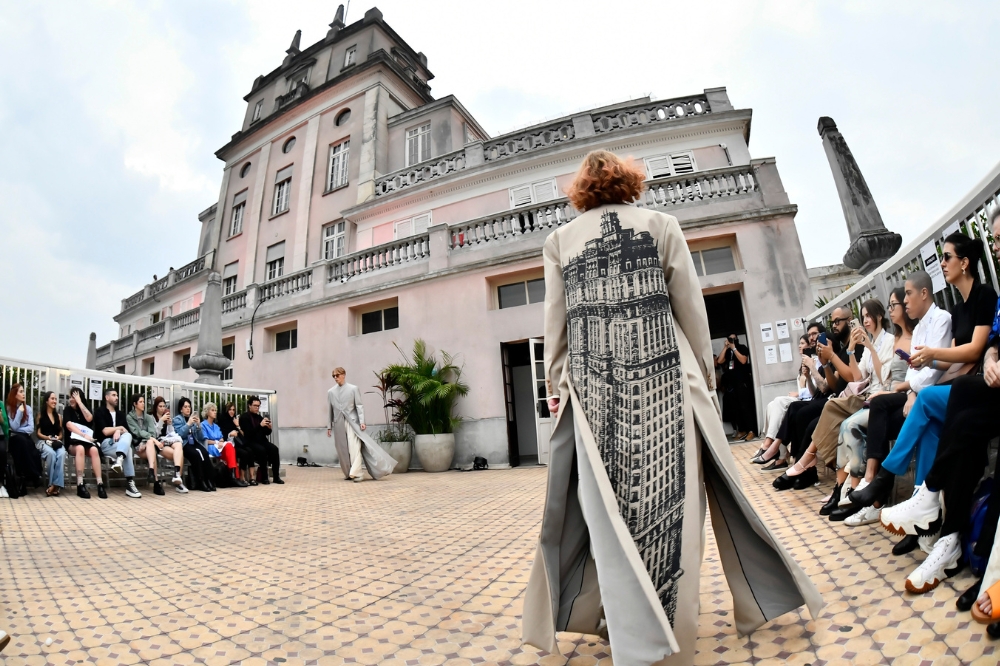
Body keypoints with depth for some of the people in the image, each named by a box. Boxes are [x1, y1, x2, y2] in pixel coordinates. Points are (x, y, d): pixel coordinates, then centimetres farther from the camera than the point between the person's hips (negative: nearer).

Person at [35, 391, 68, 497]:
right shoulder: (41, 415, 9)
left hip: (57, 442, 2)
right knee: (51, 453, -37)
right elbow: (38, 433, 3)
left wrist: (57, 438, -4)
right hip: (44, 441, -2)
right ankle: (53, 484, -30)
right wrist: (48, 438, -13)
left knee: (62, 454, -33)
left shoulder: (58, 416, 20)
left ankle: (56, 484, -37)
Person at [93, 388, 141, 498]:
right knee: (128, 449, -32)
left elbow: (127, 431, 9)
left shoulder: (120, 414, 21)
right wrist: (120, 428, 4)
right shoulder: (100, 412, 2)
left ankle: (119, 460, -52)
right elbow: (105, 431, -11)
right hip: (105, 444, -4)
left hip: (119, 443, 4)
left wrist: (118, 431, -12)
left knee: (127, 436, -32)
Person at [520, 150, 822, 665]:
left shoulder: (560, 240, 10)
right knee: (672, 500, 7)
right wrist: (705, 374, 12)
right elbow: (692, 309, 5)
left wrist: (556, 386, 12)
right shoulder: (660, 224, 7)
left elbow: (555, 324, 7)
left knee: (610, 509, 8)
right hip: (663, 382, 0)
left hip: (595, 390, 1)